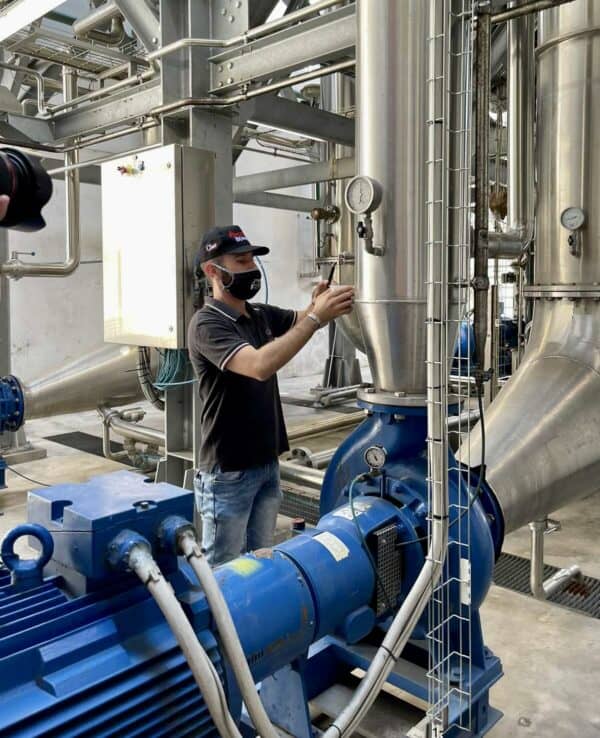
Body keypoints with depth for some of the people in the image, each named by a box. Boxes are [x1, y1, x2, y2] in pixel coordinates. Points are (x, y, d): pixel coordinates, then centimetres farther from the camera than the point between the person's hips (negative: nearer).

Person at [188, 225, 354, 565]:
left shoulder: (261, 315, 9)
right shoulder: (207, 324, -17)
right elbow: (259, 366, -31)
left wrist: (326, 304, -22)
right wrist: (315, 317, -33)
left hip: (267, 464, 7)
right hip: (229, 472, -7)